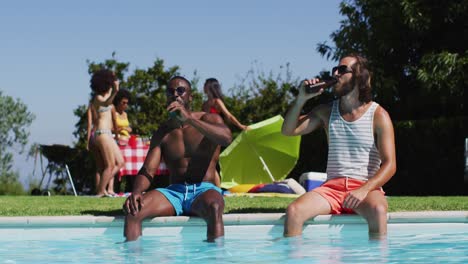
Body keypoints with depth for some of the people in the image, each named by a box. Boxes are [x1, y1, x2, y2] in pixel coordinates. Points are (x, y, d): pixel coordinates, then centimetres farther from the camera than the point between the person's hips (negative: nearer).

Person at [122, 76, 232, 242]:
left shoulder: (209, 120, 7)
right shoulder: (162, 133, 15)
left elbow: (226, 138, -17)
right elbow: (147, 171, 5)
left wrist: (189, 119, -22)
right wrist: (136, 191, -19)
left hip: (203, 190, -3)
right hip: (174, 191, 3)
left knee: (214, 208, -41)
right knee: (132, 210, -25)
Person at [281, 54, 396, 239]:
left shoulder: (378, 116, 1)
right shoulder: (326, 112, 15)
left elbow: (389, 164, -5)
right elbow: (288, 131, 13)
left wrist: (364, 190, -22)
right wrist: (301, 99, -2)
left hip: (366, 187, -3)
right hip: (332, 187, 3)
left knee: (378, 210, -39)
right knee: (293, 211, -26)